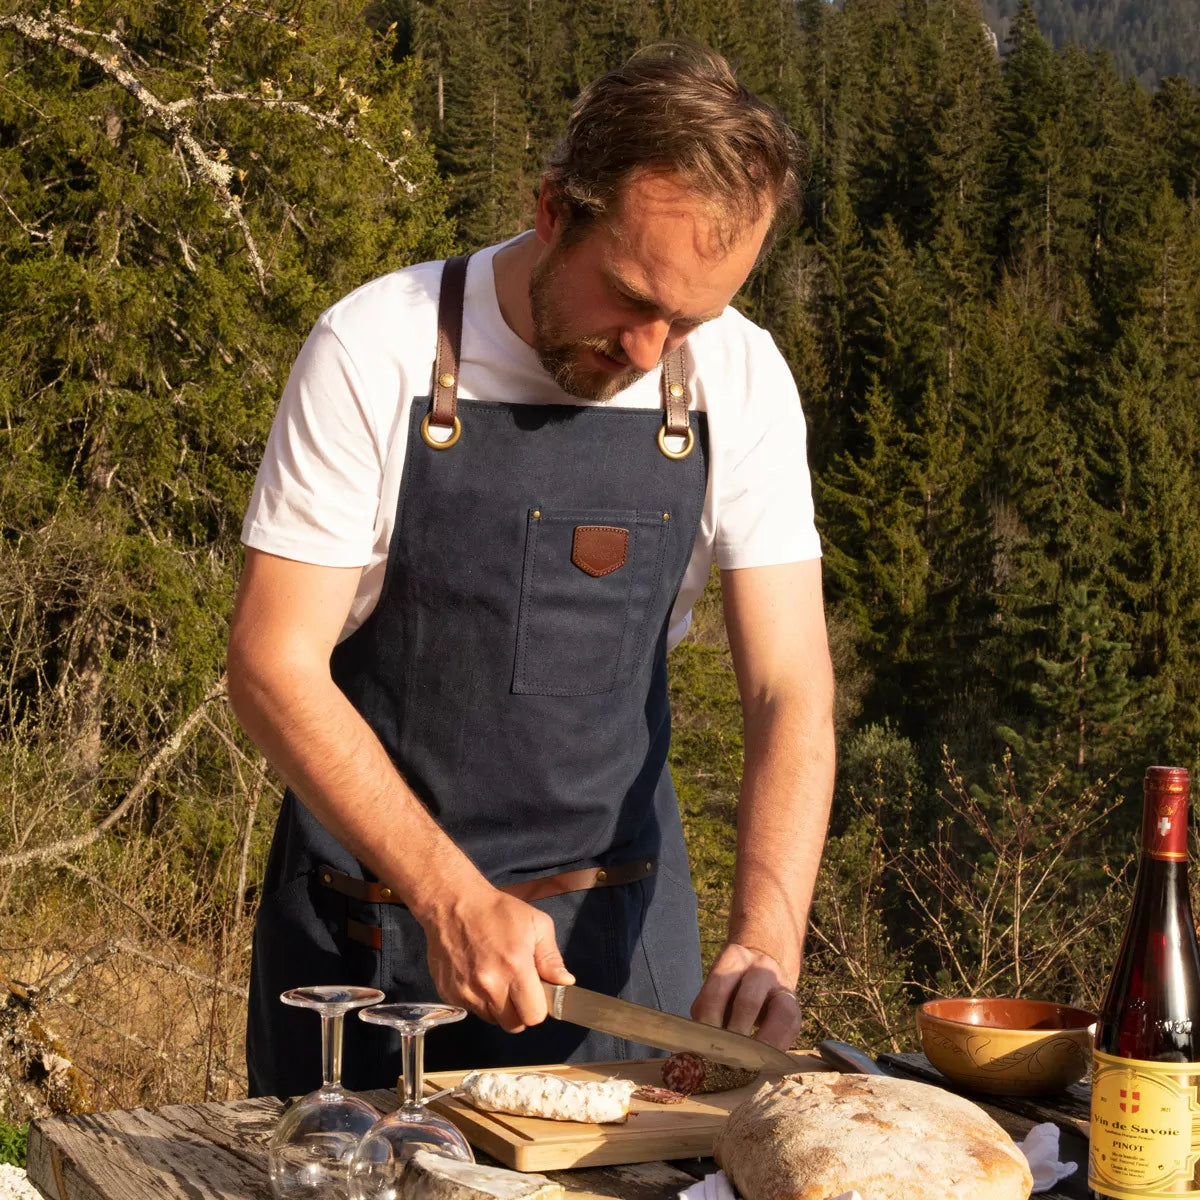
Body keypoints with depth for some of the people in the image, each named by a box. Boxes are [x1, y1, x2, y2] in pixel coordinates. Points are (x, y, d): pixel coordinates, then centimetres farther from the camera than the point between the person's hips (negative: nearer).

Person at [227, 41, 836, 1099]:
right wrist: (450, 896, -26)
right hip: (375, 913, -2)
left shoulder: (740, 379, -7)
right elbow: (274, 666, -16)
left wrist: (766, 940, -26)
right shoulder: (379, 352, -16)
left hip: (618, 921, 3)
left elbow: (791, 692, -10)